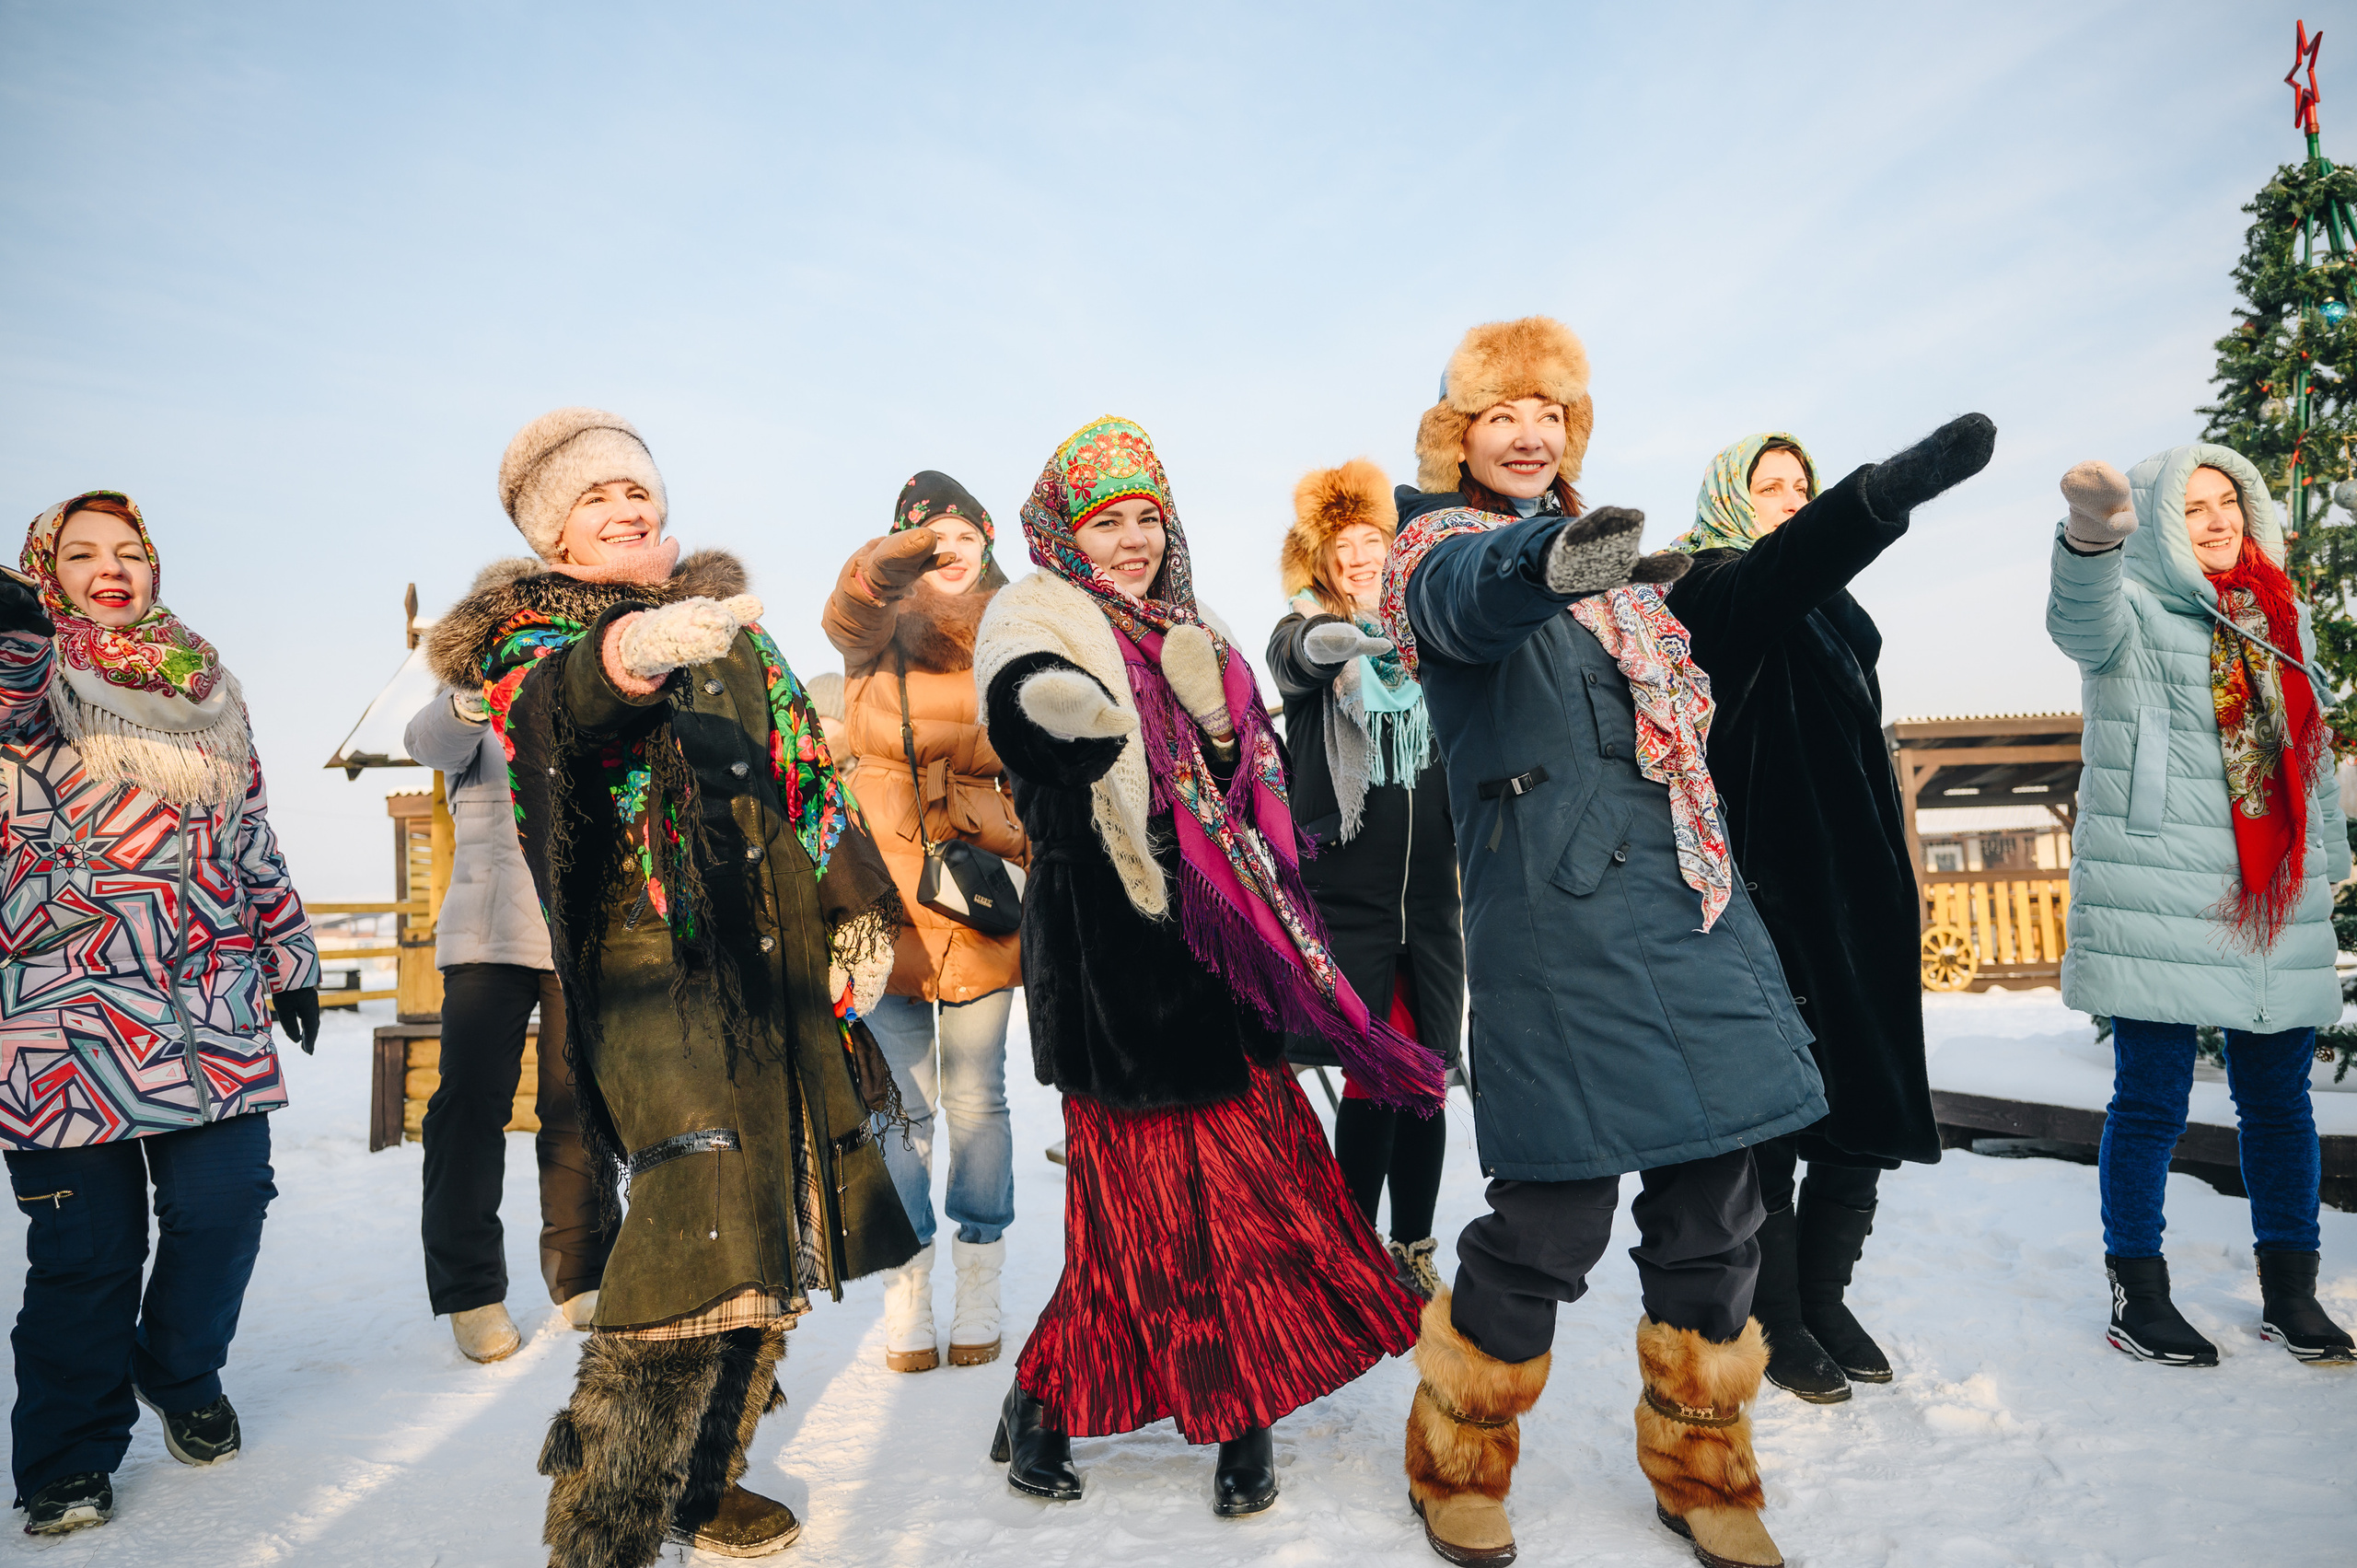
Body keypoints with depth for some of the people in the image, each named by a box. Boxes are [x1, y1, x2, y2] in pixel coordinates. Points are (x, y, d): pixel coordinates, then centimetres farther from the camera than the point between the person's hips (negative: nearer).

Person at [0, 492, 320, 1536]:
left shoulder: (205, 690, 18)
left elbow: (252, 838, 22)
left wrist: (288, 958, 20)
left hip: (214, 1003, 3)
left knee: (224, 1200, -2)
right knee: (84, 1238, 0)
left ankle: (183, 1379, 25)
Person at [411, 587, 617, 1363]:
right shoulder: (470, 705, 8)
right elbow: (432, 741, -13)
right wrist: (470, 697, -36)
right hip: (488, 933, -1)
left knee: (578, 1103, 3)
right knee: (472, 1101, -5)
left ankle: (581, 1275, 17)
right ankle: (471, 1290, 8)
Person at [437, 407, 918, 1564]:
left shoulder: (730, 625, 17)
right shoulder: (531, 637, 2)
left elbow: (808, 766, 19)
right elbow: (554, 697, -24)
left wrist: (857, 908, 11)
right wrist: (631, 651, -47)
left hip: (780, 969, 6)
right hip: (650, 963, -6)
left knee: (773, 1243, 11)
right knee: (693, 1235, -18)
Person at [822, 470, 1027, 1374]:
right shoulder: (877, 633, 0)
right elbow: (847, 605, -24)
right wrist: (910, 547, -41)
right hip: (884, 901, -1)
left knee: (977, 1099, 7)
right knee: (901, 1106, 4)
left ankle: (978, 1294, 22)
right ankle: (906, 1297, 19)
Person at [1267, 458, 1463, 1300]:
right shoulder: (1304, 638, -1)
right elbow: (1307, 652, -26)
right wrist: (1365, 636, -44)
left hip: (1431, 892, 4)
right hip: (1347, 893, -4)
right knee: (1371, 1079, -4)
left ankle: (1413, 1249, 22)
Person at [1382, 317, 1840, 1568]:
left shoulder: (1604, 552, 20)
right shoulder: (1440, 545, -2)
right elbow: (1468, 596, -29)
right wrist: (1541, 561, -50)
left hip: (1693, 906, 7)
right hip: (1559, 922, -7)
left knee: (1710, 1211, 11)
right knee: (1551, 1225, -4)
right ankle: (1454, 1467, 22)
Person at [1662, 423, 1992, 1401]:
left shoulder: (1829, 609, 22)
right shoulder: (1713, 593, -5)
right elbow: (1789, 562, -30)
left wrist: (1899, 881, 24)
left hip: (1855, 892, 8)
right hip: (1767, 889, -8)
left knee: (1870, 1113, 10)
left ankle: (1823, 1299, 26)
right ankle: (1776, 1321, 14)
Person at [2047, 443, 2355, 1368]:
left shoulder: (2281, 616, 18)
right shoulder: (2132, 610, -2)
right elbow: (2082, 621, -29)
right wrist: (2092, 535, -50)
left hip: (2277, 904, 6)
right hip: (2157, 895, -6)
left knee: (2279, 1098, 10)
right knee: (2153, 1098, -2)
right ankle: (2137, 1293, 9)